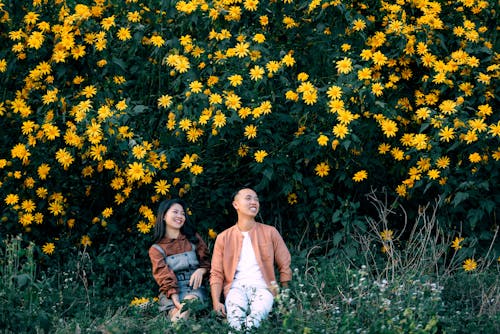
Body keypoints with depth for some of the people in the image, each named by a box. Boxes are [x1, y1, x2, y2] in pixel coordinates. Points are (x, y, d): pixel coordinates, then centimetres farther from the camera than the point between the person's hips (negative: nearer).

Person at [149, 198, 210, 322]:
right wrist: (176, 301, -21)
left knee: (191, 299, -37)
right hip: (171, 294, -1)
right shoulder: (156, 249, 8)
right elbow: (165, 278, -4)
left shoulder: (193, 238, 16)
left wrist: (201, 270, -12)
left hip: (195, 288, 1)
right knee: (177, 313, -36)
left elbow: (207, 262, 14)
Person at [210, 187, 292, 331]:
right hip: (236, 287, 1)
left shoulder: (270, 233, 11)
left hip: (262, 287, 0)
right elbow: (217, 274, 9)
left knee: (254, 320, -37)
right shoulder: (223, 238, 12)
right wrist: (216, 302, -6)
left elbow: (285, 267, 14)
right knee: (236, 318, -36)